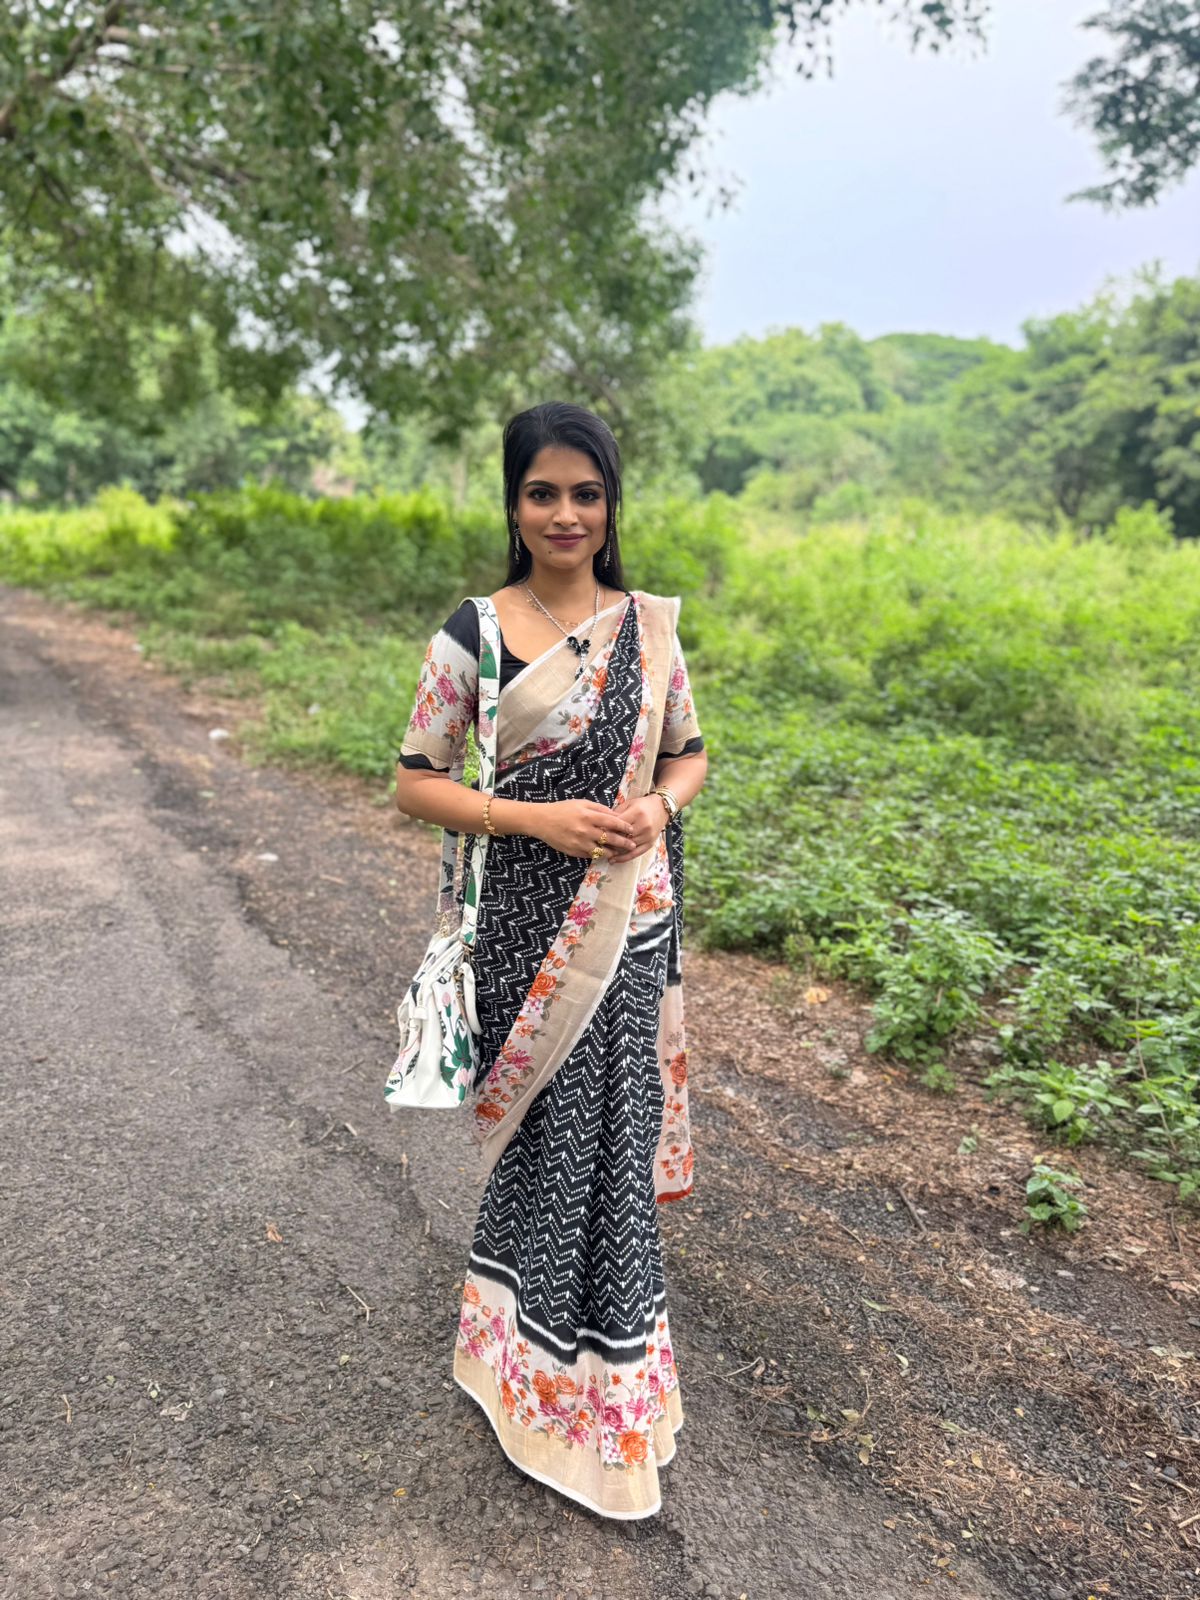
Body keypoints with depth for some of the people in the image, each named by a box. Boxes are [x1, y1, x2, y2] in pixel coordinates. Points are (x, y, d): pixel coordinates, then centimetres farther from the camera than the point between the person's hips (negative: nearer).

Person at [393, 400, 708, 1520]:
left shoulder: (649, 624, 4)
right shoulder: (475, 633, -6)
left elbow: (689, 753, 14)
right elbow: (416, 782, -4)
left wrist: (660, 806, -8)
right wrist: (534, 818, -17)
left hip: (628, 921, 3)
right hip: (528, 921, -3)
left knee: (617, 1126, 10)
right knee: (555, 1129, 6)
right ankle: (556, 1389, 32)